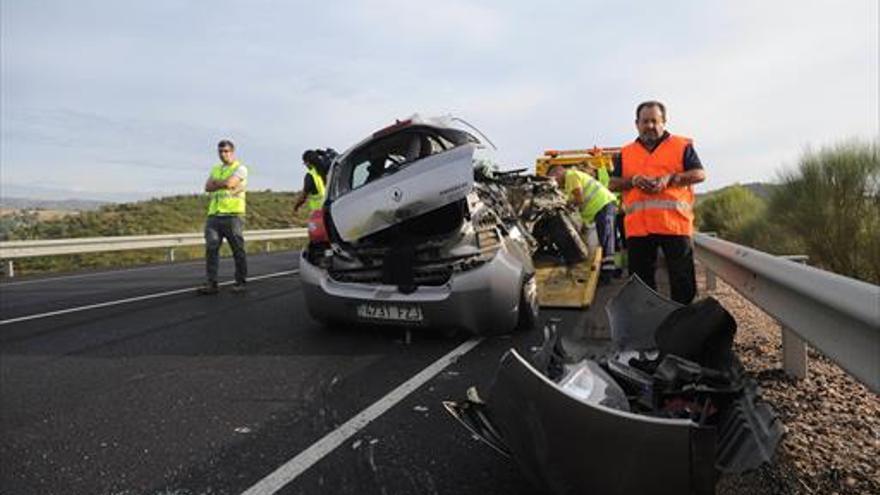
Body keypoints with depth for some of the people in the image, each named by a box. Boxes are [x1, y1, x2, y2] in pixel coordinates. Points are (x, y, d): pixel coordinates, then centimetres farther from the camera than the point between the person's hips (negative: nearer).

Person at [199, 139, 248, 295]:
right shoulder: (215, 169, 23)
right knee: (211, 248, -4)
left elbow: (229, 183, -14)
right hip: (214, 215, 6)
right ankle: (211, 283, -3)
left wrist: (216, 183, 3)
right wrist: (224, 184, -3)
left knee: (238, 249, 0)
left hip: (232, 214, -5)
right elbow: (208, 187, 9)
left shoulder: (240, 169, 3)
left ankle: (241, 282, 10)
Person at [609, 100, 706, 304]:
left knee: (682, 280, 0)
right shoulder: (626, 153, 17)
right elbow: (614, 183, 13)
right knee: (641, 281, 9)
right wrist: (633, 180, -6)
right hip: (638, 227, 3)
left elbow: (700, 174, 2)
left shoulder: (682, 146, 9)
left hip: (674, 224, -2)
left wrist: (669, 179, -12)